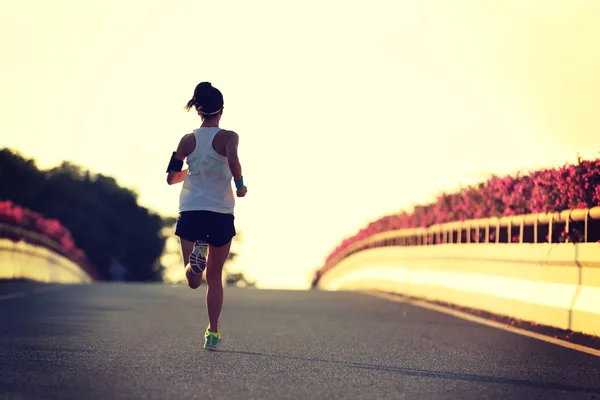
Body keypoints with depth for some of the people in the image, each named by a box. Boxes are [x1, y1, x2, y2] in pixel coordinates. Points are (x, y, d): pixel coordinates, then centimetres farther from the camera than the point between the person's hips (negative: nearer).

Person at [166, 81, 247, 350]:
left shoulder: (187, 140, 4)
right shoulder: (228, 137, -5)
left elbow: (171, 178, 8)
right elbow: (233, 160, -27)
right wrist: (240, 184, -9)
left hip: (190, 212, 1)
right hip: (221, 214, -1)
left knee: (193, 281, 0)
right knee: (215, 277, 15)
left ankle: (196, 257, -35)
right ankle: (213, 332, 13)